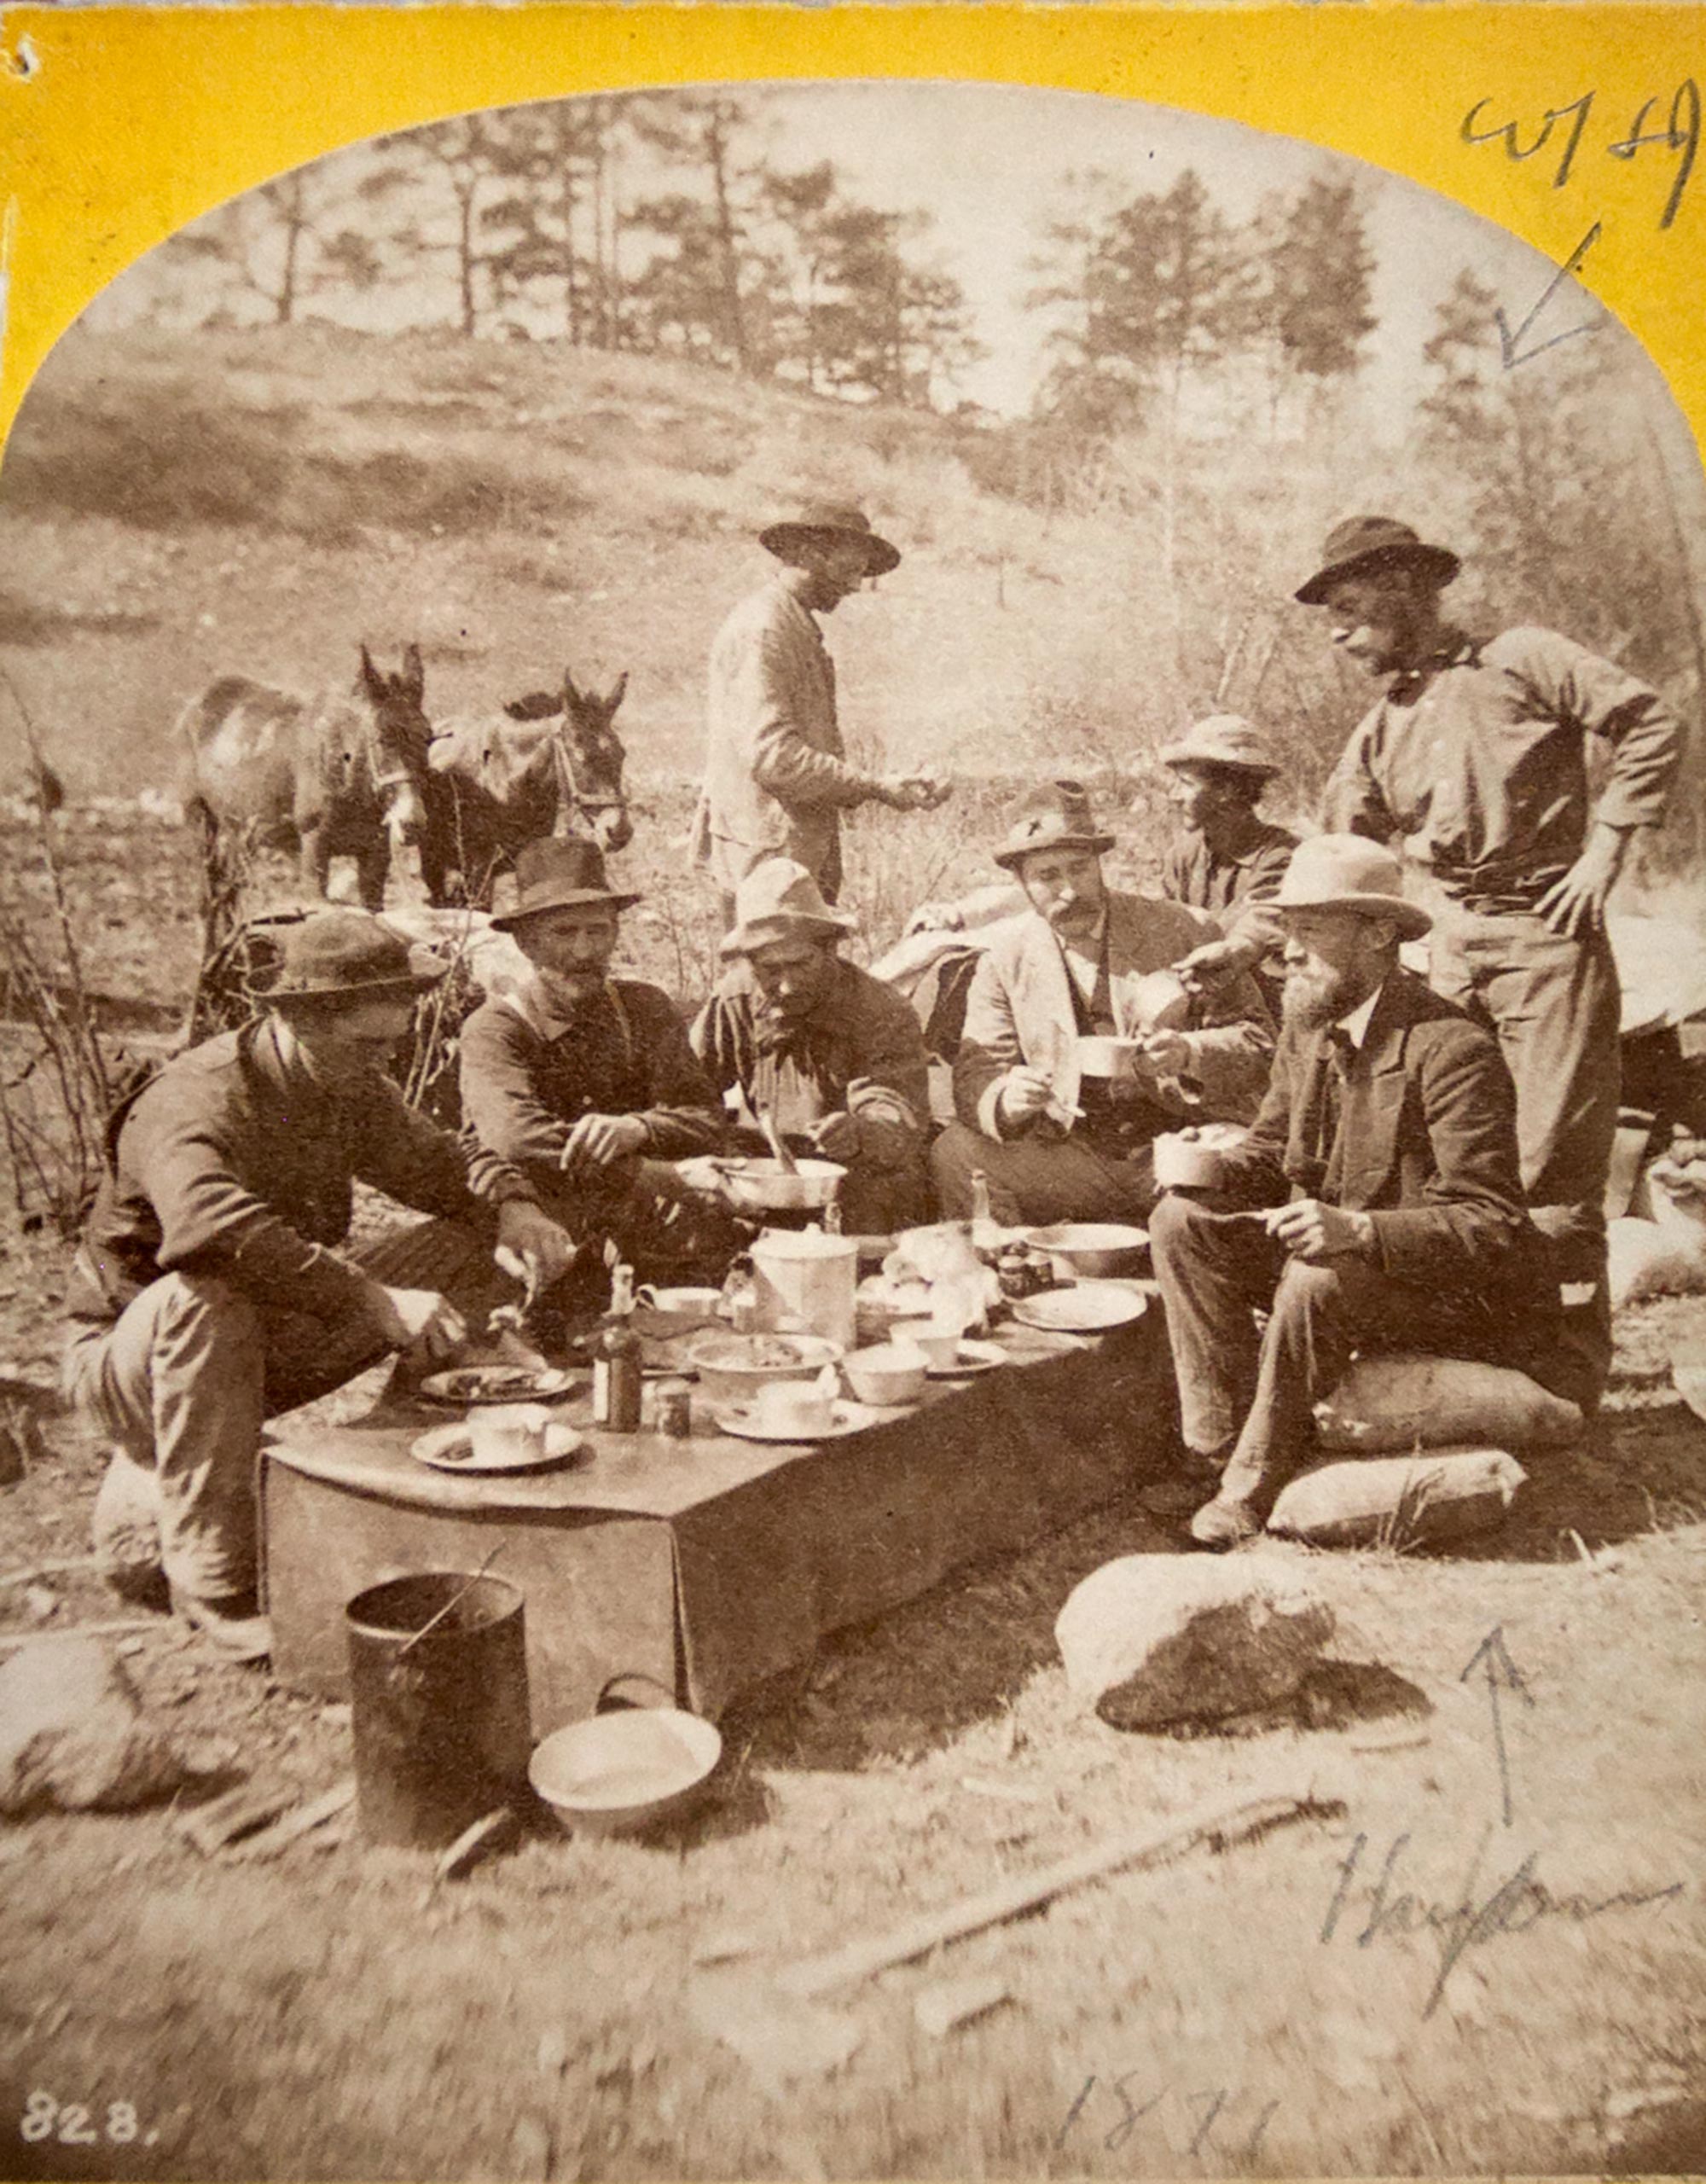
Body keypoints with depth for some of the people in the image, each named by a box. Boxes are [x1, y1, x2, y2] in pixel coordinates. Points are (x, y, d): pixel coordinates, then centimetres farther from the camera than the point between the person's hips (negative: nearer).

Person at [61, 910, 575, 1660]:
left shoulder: (355, 1089, -3)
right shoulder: (191, 1102, -27)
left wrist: (512, 1205, -16)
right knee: (208, 1292, -41)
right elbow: (216, 1229, -46)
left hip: (261, 1344, 7)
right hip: (128, 1352, -7)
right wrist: (374, 1301, -50)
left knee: (465, 1241, -6)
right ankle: (211, 1580, -28)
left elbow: (441, 1162, 7)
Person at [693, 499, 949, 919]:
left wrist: (886, 787, 8)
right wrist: (874, 787, -17)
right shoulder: (760, 628, -12)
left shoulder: (802, 628, 19)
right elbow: (771, 754, -21)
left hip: (807, 856, 10)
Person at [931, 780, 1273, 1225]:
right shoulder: (1004, 953, 5)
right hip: (1070, 1161, 2)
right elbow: (976, 1073, 0)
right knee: (954, 1154, -22)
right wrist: (1007, 1101, -24)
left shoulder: (1185, 931, 1)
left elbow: (1258, 1040, 1)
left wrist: (1189, 1053, -20)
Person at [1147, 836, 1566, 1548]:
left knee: (1314, 1282, -36)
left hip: (1452, 1294, -8)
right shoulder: (1306, 1022, 3)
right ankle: (1218, 1447, -11)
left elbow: (1490, 1224, -24)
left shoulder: (1453, 1051, -22)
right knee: (1181, 1221, -10)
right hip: (1330, 1251, 8)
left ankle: (1247, 1496, -18)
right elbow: (1274, 1143, 14)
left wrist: (1360, 1230, -39)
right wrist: (1215, 1167, -9)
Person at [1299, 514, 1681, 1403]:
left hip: (1546, 934, -6)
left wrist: (1602, 852, -9)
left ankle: (1572, 1380, 6)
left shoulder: (1520, 660, -1)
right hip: (1453, 945, 6)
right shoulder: (1379, 730, 16)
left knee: (1553, 1167, -5)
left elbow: (1649, 724, -5)